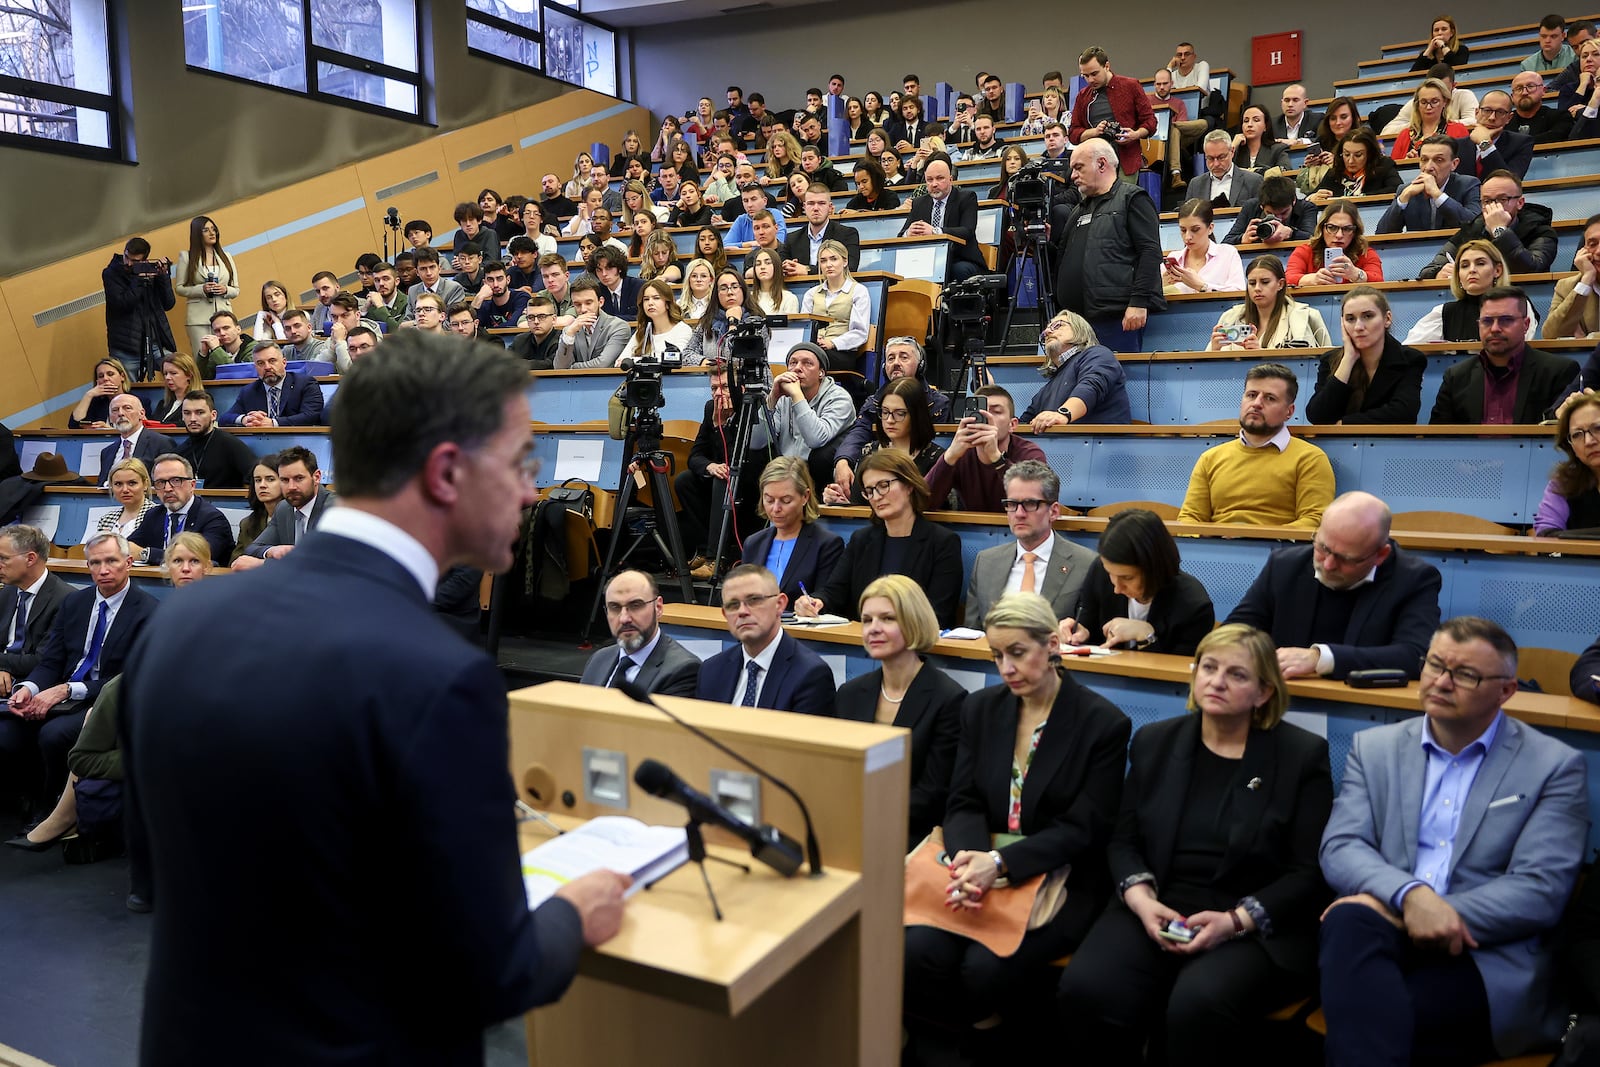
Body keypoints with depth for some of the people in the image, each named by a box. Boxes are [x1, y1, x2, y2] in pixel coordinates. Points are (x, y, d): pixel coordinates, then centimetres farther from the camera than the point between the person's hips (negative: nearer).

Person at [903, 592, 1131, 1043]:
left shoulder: (1104, 723, -4)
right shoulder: (980, 708, 10)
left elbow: (1083, 829, -8)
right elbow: (964, 802, 6)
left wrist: (1000, 863, -22)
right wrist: (968, 856, -18)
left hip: (1060, 881, -3)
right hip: (981, 867, 3)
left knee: (985, 968, -28)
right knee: (919, 953, -25)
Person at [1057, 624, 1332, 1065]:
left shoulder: (1303, 755, 2)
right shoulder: (1155, 742, 12)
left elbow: (1310, 873, -2)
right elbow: (1123, 841, 12)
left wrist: (1237, 920, -16)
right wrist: (1140, 897, -9)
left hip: (1256, 928, -3)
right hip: (1158, 910, 3)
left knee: (1198, 1002, -34)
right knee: (1085, 989, -25)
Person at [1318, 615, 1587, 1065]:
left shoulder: (1554, 767, 6)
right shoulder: (1374, 747, 14)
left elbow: (1540, 890, -5)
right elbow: (1340, 849, 3)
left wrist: (1401, 913, -15)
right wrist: (1410, 895, -21)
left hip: (1487, 956, -3)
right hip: (1385, 933, 3)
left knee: (1362, 1008, -34)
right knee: (1351, 919, -35)